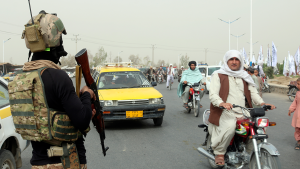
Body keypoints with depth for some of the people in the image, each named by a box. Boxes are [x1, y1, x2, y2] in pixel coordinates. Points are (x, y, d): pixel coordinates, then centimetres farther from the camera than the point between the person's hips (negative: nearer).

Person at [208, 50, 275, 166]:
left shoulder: (245, 77, 24)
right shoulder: (218, 75, 7)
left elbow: (253, 92, 14)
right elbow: (213, 94, -6)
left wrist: (262, 103, -7)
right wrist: (222, 103, -28)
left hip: (243, 113, 5)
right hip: (226, 112, -5)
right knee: (230, 126, -35)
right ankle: (219, 152, -13)